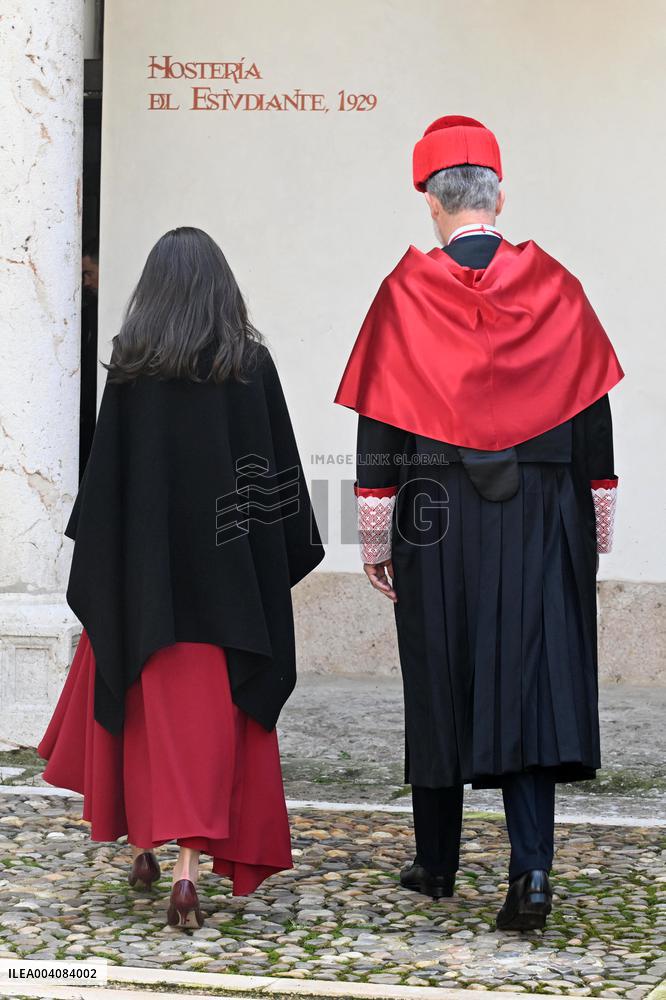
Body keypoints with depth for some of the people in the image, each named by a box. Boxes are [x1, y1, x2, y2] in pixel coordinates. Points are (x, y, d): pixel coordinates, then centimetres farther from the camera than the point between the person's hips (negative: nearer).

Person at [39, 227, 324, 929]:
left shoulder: (130, 365, -4)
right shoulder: (251, 364, -2)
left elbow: (105, 471, -4)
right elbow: (280, 472, 0)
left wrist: (97, 570, 3)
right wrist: (281, 559, 10)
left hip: (145, 565, 0)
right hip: (227, 572, 0)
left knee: (146, 705, 15)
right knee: (209, 718, 3)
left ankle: (144, 843, 25)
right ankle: (190, 861, -7)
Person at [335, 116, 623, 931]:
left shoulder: (406, 292, -4)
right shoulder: (554, 286, 1)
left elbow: (378, 424, -4)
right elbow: (591, 415, 3)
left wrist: (375, 535, 2)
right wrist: (594, 528, 11)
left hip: (436, 523, 0)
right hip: (539, 521, 1)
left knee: (438, 682, 11)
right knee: (530, 681, 1)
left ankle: (436, 863, 23)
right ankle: (531, 868, -12)